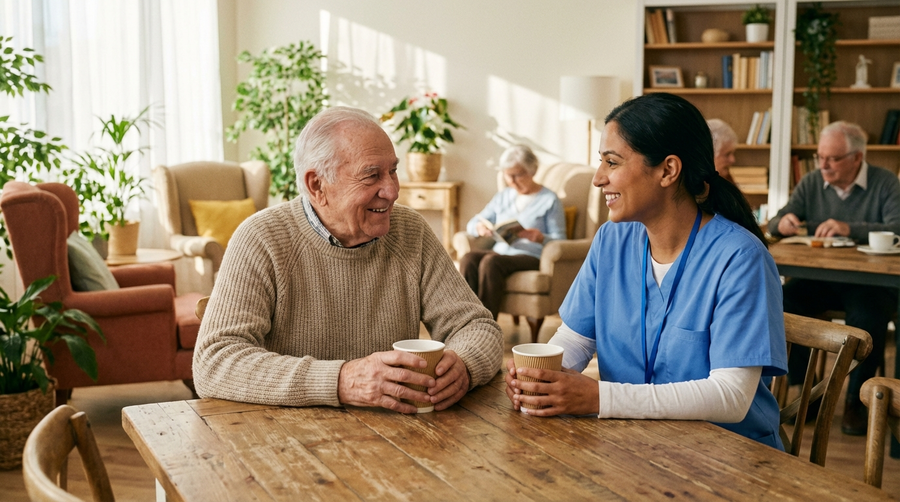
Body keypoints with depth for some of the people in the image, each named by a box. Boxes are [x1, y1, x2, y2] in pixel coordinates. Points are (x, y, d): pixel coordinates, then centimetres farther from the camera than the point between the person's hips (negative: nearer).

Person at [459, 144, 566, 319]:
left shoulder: (549, 200, 4)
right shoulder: (502, 197, 20)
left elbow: (560, 242, -1)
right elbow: (472, 224, 18)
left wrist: (540, 238, -23)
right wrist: (479, 227, -7)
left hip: (531, 257, -5)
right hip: (500, 252, 5)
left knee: (490, 262, -34)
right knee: (468, 259, -28)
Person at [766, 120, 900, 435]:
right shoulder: (811, 183, 8)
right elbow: (774, 224, 9)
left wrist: (850, 229, -31)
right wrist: (783, 222, -17)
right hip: (819, 278, 3)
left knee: (868, 317, -34)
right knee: (783, 303, -25)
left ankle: (855, 400, -12)